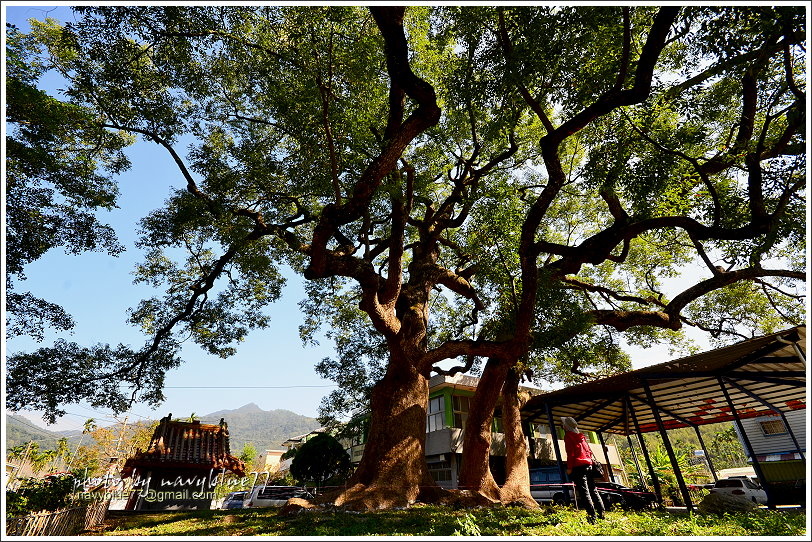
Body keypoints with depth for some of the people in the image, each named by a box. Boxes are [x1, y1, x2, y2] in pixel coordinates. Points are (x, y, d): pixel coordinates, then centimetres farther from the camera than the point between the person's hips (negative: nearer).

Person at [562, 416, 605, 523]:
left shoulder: (568, 436, -4)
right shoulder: (581, 436, 17)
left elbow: (570, 453, -11)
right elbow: (589, 451, 19)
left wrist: (569, 468, -10)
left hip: (578, 466, -8)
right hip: (588, 465, 8)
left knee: (584, 491, -6)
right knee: (593, 490, 15)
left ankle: (592, 515, -9)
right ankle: (601, 513, 18)